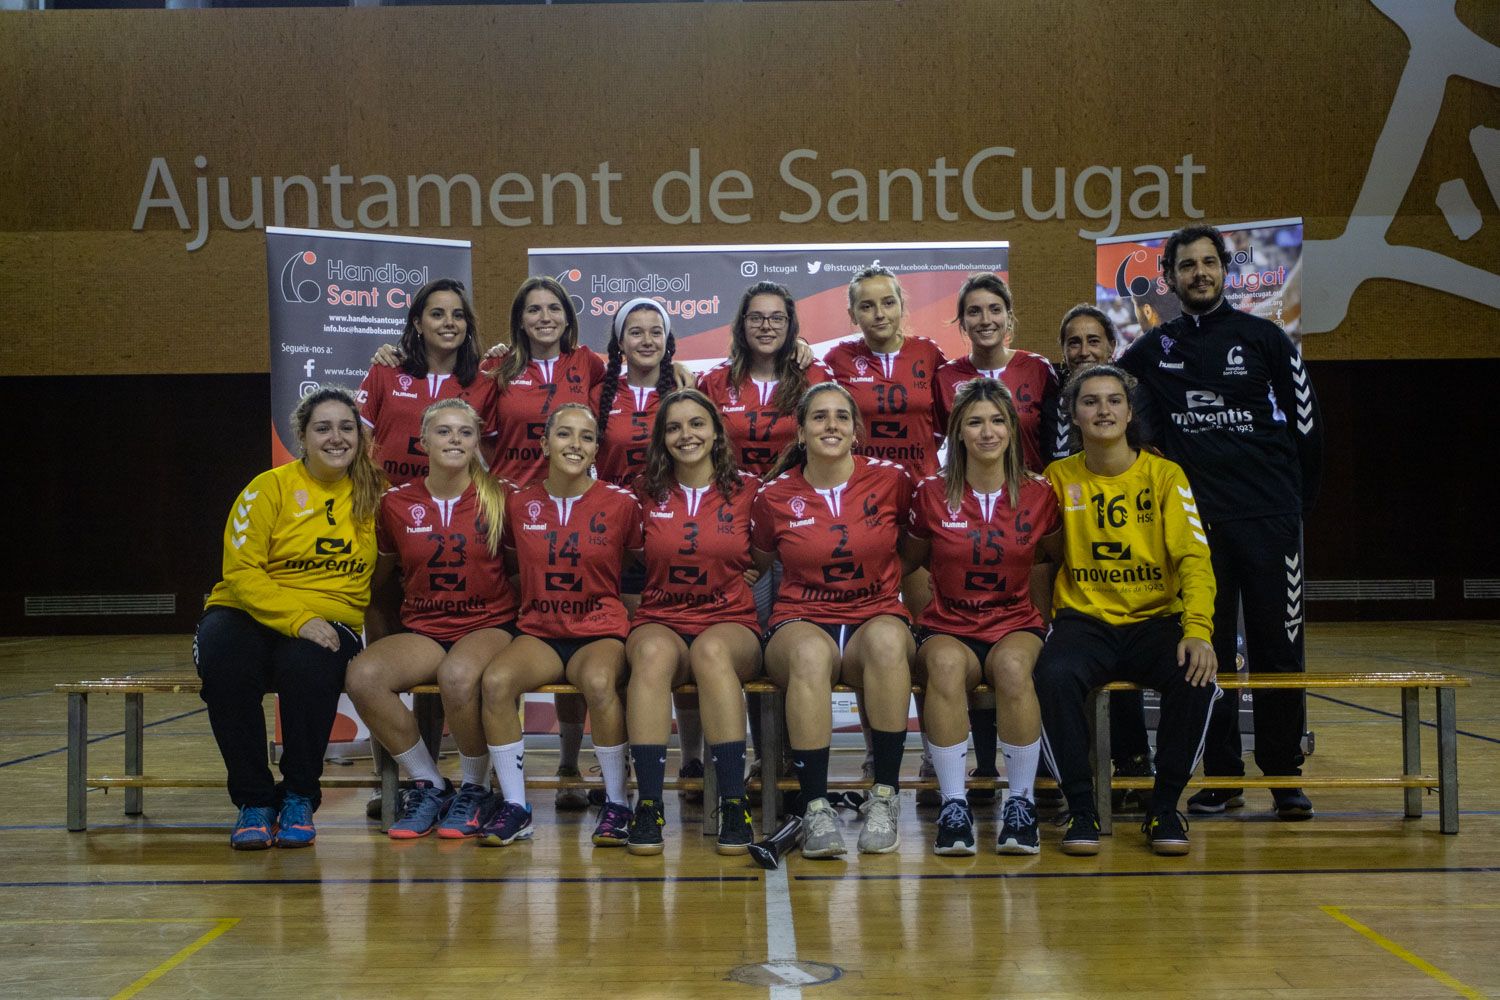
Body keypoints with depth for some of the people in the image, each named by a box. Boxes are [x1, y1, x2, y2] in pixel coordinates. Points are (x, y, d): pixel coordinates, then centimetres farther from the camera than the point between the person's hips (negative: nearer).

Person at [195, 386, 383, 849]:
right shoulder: (270, 488, -3)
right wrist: (296, 619, -22)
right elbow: (241, 571, -10)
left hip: (330, 623, 1)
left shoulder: (373, 495, 7)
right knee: (225, 664, -34)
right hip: (250, 615, -1)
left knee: (309, 666, -34)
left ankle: (299, 798, -14)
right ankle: (254, 799, -16)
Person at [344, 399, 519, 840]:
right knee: (362, 676, -28)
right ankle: (429, 785, -8)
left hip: (489, 624, -3)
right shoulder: (396, 503, 5)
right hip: (422, 629, 3)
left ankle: (475, 790, -11)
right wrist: (377, 632, 7)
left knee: (457, 675, -38)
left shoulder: (498, 499, 1)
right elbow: (378, 575, 16)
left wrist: (516, 620, -3)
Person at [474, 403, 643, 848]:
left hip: (600, 631, -2)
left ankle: (616, 804, -17)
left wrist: (624, 604, 1)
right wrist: (528, 601, 8)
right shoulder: (519, 504, 6)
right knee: (495, 681, -30)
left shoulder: (620, 504, 1)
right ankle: (514, 806, -17)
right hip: (538, 632, 2)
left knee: (599, 683, -37)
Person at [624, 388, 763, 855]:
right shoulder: (647, 493, 11)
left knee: (712, 650, -38)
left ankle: (734, 804, -36)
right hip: (660, 621, 1)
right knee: (654, 652, -37)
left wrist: (737, 572, 6)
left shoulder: (746, 490, 8)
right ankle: (648, 804, -37)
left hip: (731, 625, -1)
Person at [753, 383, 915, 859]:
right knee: (810, 652, -38)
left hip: (878, 618, 0)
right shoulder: (776, 496, 5)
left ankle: (885, 797, -28)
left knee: (887, 639, -38)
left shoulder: (890, 480, 3)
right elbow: (759, 562, 22)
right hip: (801, 621, 0)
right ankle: (816, 807, -33)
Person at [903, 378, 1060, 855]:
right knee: (945, 666, -37)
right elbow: (912, 563, 15)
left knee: (1013, 667, -36)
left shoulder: (1039, 494, 4)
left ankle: (1021, 804, -25)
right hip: (948, 628, 0)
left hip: (1016, 625, 0)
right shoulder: (932, 493, 2)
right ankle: (953, 805, -30)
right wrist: (924, 613, 6)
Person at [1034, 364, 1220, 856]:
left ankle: (1165, 807, -9)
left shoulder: (1165, 475, 3)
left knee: (1196, 677, -30)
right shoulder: (1060, 478, 6)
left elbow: (1194, 558, -5)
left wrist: (1198, 630, -21)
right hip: (1084, 620, 0)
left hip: (1156, 620, 0)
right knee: (1055, 676, -33)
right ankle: (1081, 808, -16)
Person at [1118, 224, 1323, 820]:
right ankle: (1222, 776, 11)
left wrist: (1297, 499, 6)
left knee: (1278, 646, -1)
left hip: (1268, 517, -2)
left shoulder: (1264, 337, 4)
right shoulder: (1152, 350, 10)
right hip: (1194, 520, 2)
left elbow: (1306, 422, 7)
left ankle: (1284, 773, 9)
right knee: (1206, 650, 3)